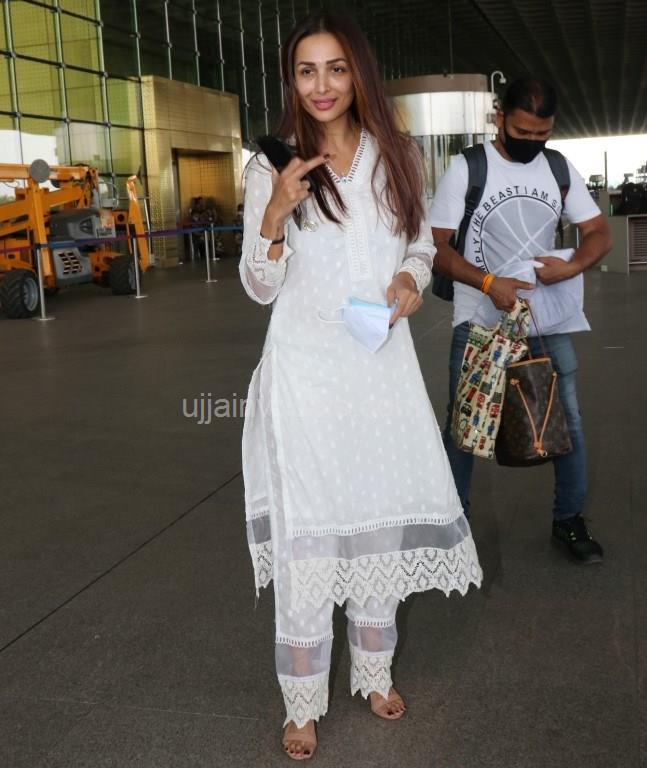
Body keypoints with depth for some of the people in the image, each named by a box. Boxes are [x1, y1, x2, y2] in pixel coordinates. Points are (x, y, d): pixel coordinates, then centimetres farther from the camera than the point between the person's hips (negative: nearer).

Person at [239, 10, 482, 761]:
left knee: (384, 517, 11)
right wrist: (275, 213, -19)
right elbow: (260, 287, -2)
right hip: (305, 369, -3)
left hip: (381, 363, 3)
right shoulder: (271, 167, -1)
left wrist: (411, 280, -8)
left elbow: (420, 245, 15)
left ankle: (374, 672, 32)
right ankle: (303, 704, 14)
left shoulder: (396, 157, 6)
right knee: (305, 528, -1)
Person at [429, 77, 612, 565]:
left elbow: (600, 233, 5)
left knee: (568, 418, 4)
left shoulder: (561, 170, 3)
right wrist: (489, 283, -24)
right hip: (479, 316, -3)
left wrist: (572, 267, -17)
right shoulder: (466, 168, -8)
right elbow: (436, 246, -10)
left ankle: (569, 520, 21)